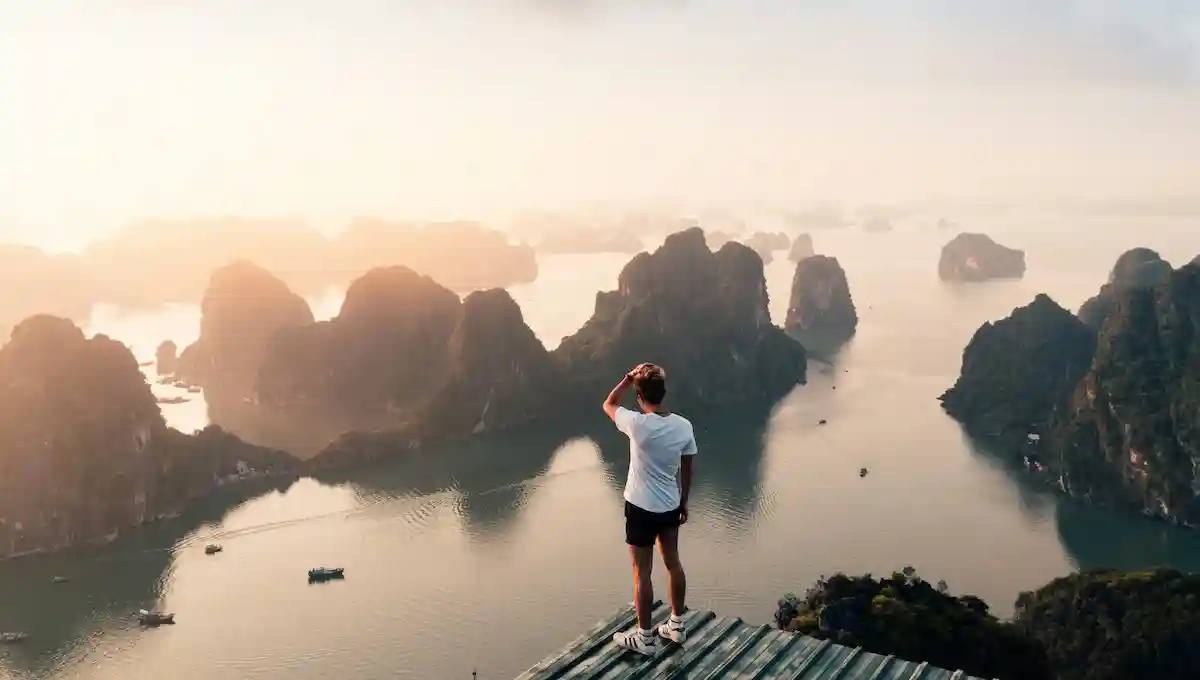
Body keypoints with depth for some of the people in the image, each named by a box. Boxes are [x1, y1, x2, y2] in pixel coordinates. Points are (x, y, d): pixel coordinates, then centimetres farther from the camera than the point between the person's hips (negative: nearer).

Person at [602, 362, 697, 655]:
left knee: (642, 572, 6)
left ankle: (645, 638, 16)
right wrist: (683, 502, 15)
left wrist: (628, 379, -1)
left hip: (642, 508, -5)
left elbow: (608, 405, -3)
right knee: (673, 562, 20)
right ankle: (676, 625, 33)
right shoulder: (684, 426, -7)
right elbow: (687, 470, 3)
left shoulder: (637, 424, -23)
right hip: (670, 506, 6)